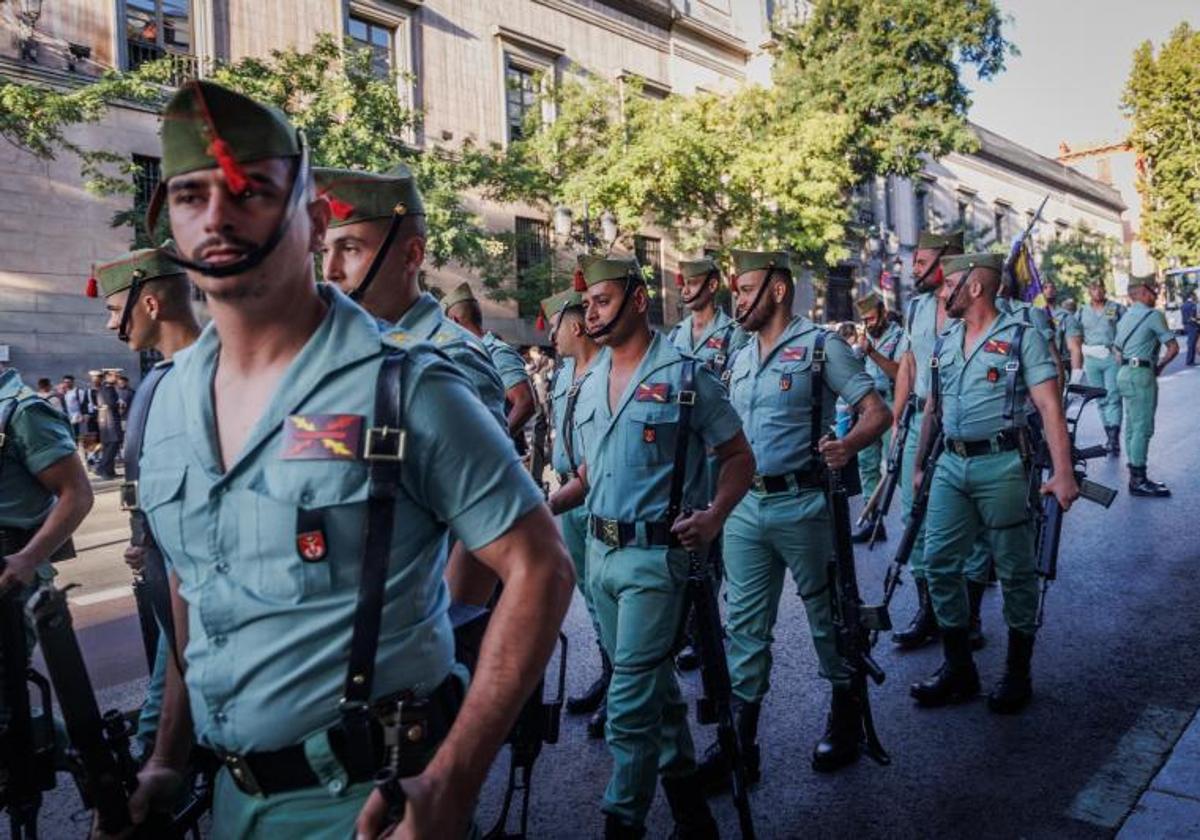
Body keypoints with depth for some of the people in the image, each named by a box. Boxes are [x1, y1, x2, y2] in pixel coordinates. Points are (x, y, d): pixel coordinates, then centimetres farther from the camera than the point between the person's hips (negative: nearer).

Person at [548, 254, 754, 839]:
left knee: (630, 700, -4)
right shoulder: (590, 383, 10)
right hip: (600, 550, 7)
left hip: (655, 554, -7)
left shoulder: (684, 375, -9)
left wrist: (715, 515, -20)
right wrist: (545, 507, 2)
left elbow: (739, 456, -5)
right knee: (652, 681, 20)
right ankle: (684, 790, 39)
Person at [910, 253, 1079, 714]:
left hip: (1001, 465, -5)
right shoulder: (945, 341, 12)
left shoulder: (1022, 335, -5)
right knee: (938, 562, 3)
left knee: (1015, 570, 6)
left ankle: (1018, 673, 22)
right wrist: (920, 465, 20)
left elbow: (1049, 407, -11)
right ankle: (958, 669, 17)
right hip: (951, 465, 6)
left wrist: (1063, 473, -19)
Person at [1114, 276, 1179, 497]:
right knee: (1143, 428, -8)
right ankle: (1138, 481, -7)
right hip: (1141, 374, -9)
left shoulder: (1125, 317, 17)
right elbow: (1173, 348, -10)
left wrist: (1126, 366, 17)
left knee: (1133, 427, 11)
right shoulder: (1154, 315, -8)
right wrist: (1160, 366, 5)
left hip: (1125, 373, 9)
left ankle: (1136, 477, 16)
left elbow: (1117, 350, 21)